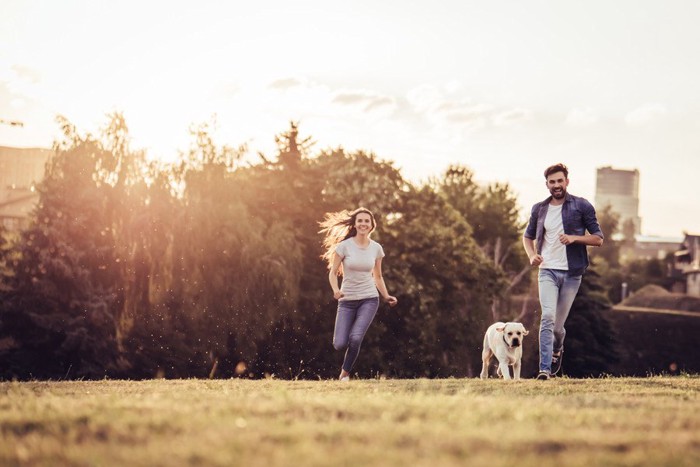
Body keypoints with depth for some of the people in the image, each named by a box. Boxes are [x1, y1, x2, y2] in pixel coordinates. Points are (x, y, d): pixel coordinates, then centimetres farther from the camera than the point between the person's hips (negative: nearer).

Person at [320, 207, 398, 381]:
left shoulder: (376, 248, 2)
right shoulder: (344, 246, -8)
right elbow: (333, 272, -4)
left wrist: (386, 296, 1)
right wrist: (335, 290, -23)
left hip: (369, 299, 1)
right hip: (347, 301, -1)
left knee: (356, 338, -21)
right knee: (340, 344, -12)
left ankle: (345, 373, 4)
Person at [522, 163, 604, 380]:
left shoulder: (582, 206, 0)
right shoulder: (539, 209, 8)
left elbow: (598, 239, 1)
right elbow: (528, 236, 22)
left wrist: (574, 238, -16)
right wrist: (532, 255, 1)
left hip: (572, 273, -1)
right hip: (548, 271, 1)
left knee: (558, 324, 6)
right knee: (548, 317, -16)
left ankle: (557, 349, 39)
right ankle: (545, 369, -17)